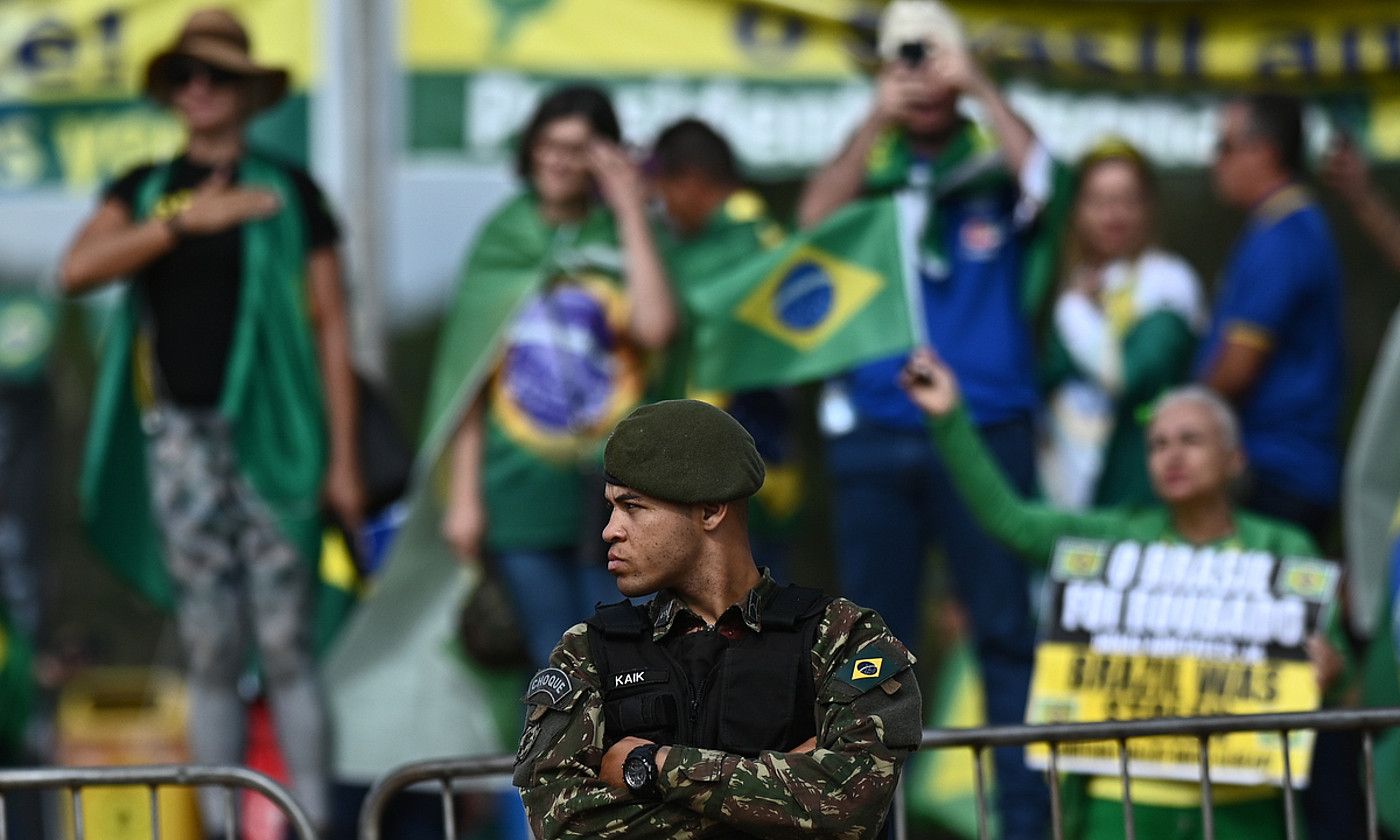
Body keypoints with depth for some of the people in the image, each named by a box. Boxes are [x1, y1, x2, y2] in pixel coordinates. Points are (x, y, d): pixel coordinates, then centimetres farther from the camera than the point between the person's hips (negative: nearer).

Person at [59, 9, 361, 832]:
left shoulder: (289, 193, 5)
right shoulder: (145, 191, 12)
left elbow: (331, 327, 3)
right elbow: (78, 270, -7)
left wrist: (343, 457, -3)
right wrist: (185, 220, -17)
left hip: (270, 435, -2)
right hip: (178, 433, 2)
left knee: (286, 642, -6)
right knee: (209, 650, 4)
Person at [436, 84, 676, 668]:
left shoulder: (624, 242, 3)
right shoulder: (504, 242, 9)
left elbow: (655, 327, -17)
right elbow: (470, 377, 10)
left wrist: (631, 213, -10)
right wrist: (464, 494, 5)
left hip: (610, 490, -2)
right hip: (522, 484, 2)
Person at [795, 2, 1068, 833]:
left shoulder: (994, 163, 5)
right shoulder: (866, 166, 11)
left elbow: (1041, 177, -16)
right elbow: (814, 222, -7)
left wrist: (978, 86, -17)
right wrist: (877, 123, -11)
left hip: (987, 429, -2)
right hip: (874, 433, 2)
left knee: (1007, 627, -2)